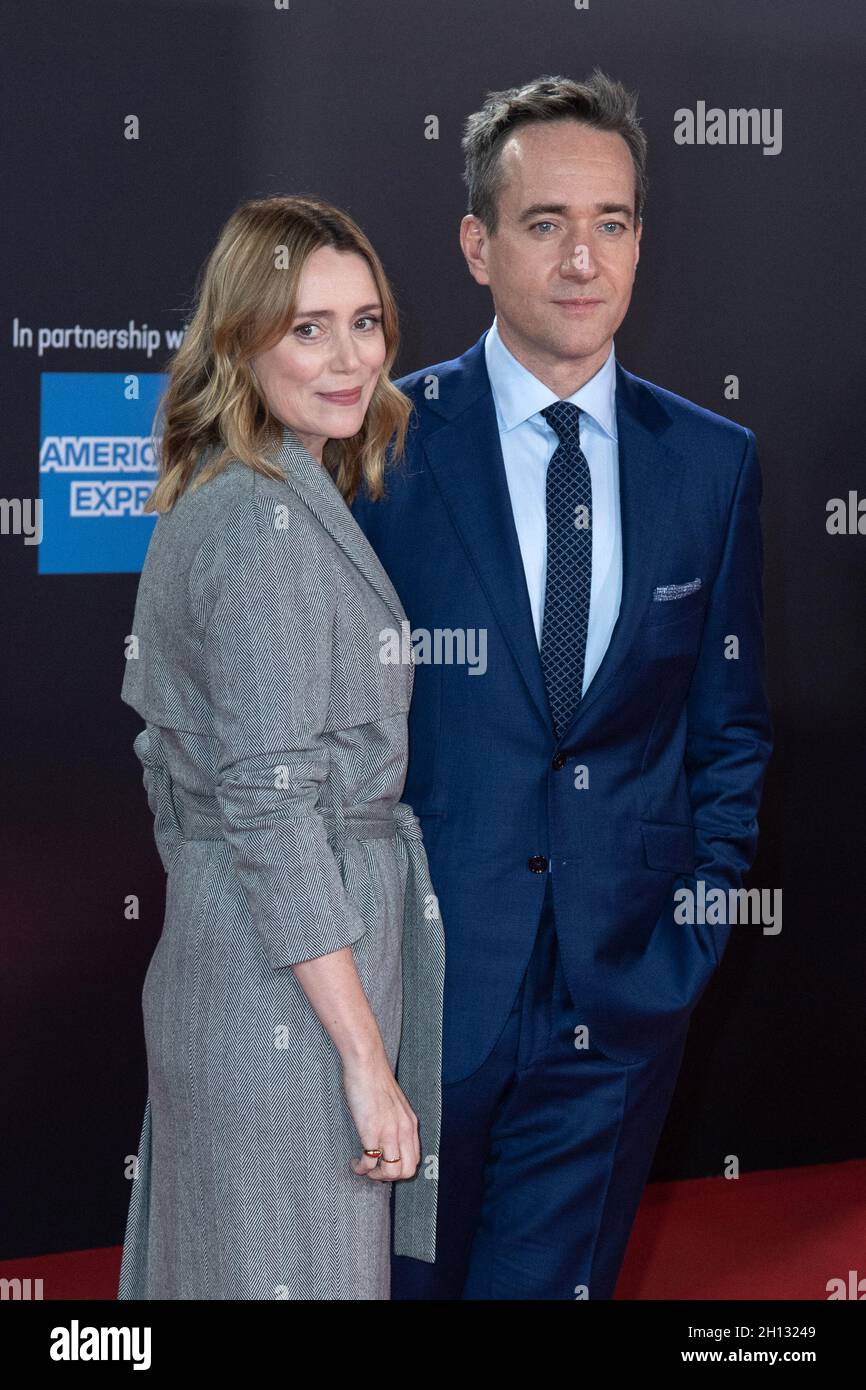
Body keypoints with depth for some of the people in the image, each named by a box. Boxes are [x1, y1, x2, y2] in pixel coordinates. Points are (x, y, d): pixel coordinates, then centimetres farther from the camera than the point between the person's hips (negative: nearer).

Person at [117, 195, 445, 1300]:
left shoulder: (212, 502, 12)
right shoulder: (267, 523, -18)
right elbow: (273, 810, -21)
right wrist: (367, 1057, -20)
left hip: (209, 952, 10)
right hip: (288, 988, -10)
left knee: (219, 1263, 17)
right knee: (301, 1271, 0)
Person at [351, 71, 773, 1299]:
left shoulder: (714, 461, 4)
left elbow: (731, 721, 10)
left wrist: (702, 912, 2)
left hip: (623, 998, 2)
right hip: (412, 976, -2)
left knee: (551, 1281, 12)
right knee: (394, 1279, 11)